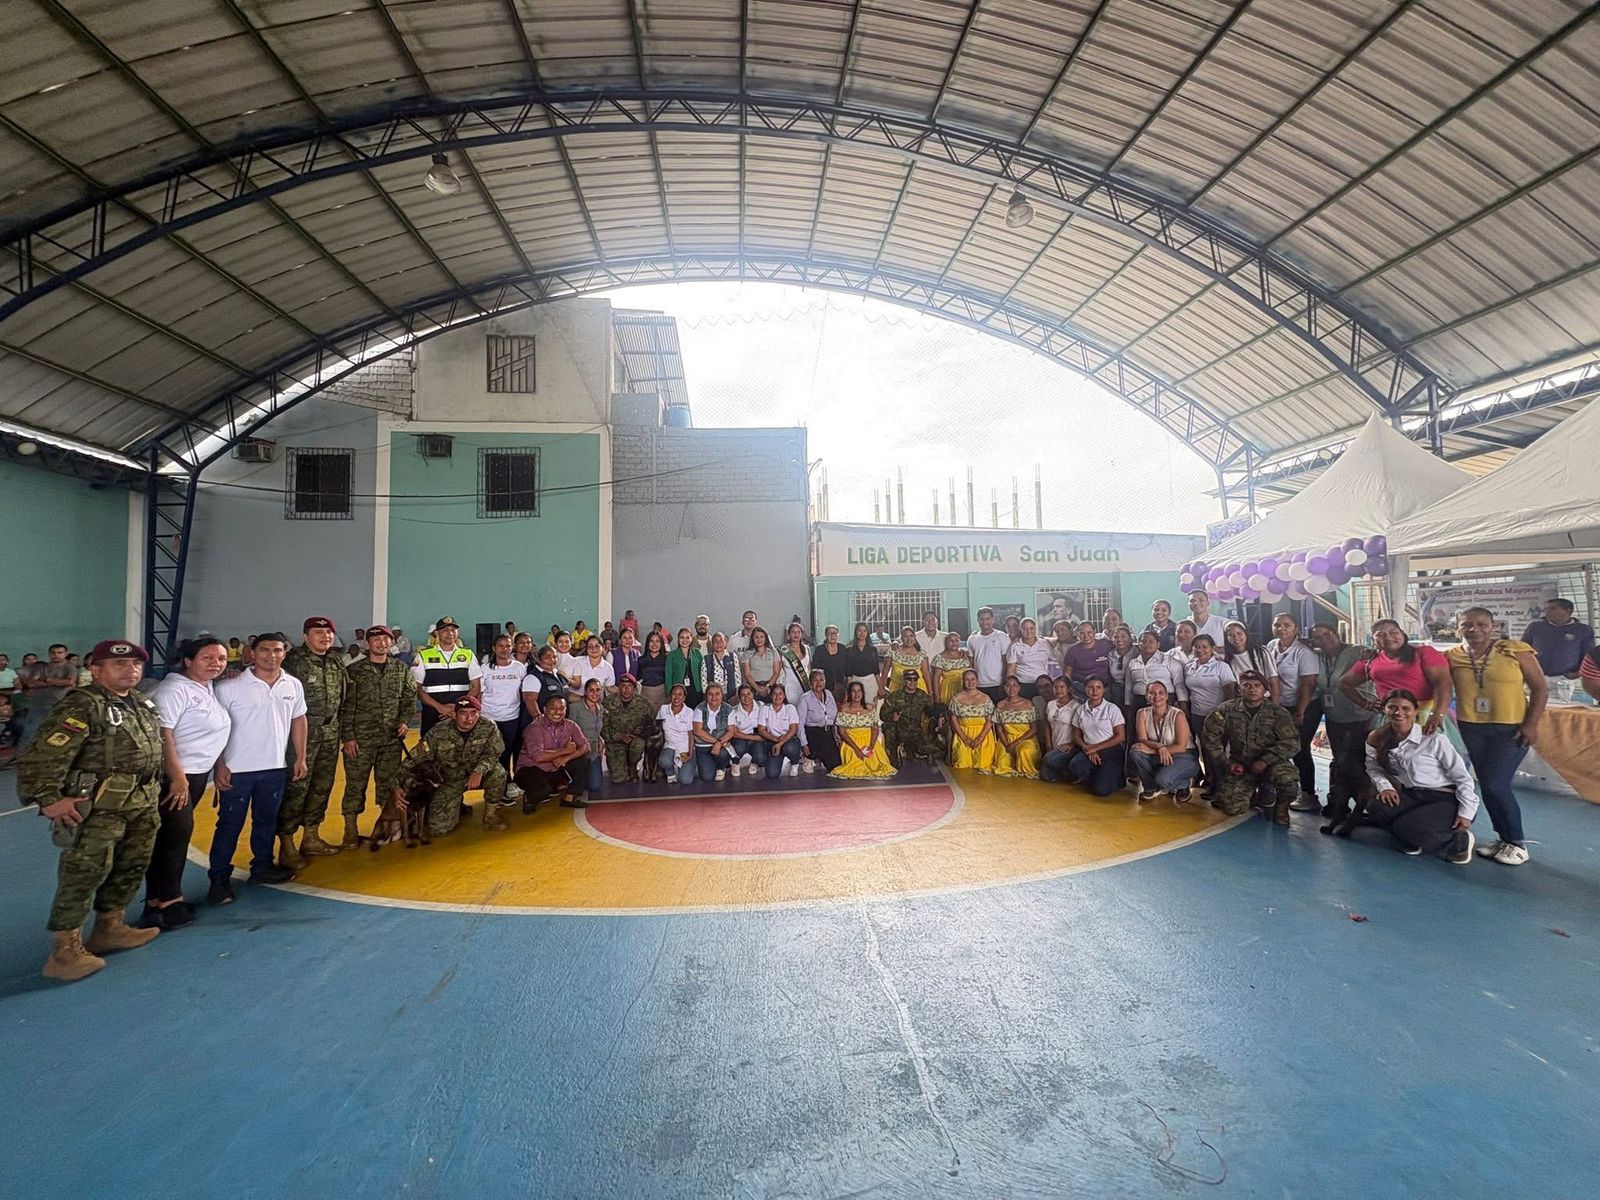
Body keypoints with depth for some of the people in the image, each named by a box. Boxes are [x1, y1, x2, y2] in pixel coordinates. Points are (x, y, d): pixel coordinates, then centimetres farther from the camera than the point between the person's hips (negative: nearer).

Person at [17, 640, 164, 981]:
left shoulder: (143, 703, 12)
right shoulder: (81, 707, -16)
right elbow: (39, 758, -20)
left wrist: (153, 791, 24)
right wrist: (48, 799, -21)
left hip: (141, 805, 9)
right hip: (98, 807, -9)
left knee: (132, 867, 17)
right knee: (84, 874, -4)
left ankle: (109, 927, 33)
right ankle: (65, 950, 6)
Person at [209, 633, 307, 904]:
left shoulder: (293, 685, 2)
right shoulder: (230, 687, -11)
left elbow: (298, 721, 11)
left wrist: (300, 758, 9)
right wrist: (220, 766, -12)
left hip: (275, 768, 4)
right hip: (237, 769, -4)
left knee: (267, 820, 16)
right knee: (230, 824, 5)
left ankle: (262, 867, 31)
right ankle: (219, 879, 16)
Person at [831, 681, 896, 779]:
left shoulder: (869, 707, 6)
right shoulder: (844, 709, -3)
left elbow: (875, 728, 5)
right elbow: (842, 732, -6)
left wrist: (871, 745, -14)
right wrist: (856, 748, -16)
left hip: (869, 742, 3)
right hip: (850, 743, -2)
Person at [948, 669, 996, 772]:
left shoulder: (985, 698, 2)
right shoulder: (956, 698, 3)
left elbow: (990, 720, -1)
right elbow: (953, 719, 1)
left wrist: (980, 738, -13)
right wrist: (964, 738, -9)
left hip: (982, 733, 0)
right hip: (962, 733, 0)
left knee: (983, 759, -18)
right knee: (962, 760, -18)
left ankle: (983, 767, 16)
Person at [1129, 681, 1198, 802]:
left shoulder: (1177, 714, -17)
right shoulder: (1142, 713, -5)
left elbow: (1181, 747, -18)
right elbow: (1142, 740, -12)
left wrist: (1156, 748, -23)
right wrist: (1160, 747, -32)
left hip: (1184, 757, -4)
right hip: (1157, 757, 5)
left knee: (1163, 779, -32)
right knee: (1135, 751, -24)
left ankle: (1185, 784, 6)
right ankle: (1151, 787, 0)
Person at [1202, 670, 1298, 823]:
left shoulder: (1278, 712, -4)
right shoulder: (1228, 709, -1)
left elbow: (1291, 742, -12)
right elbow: (1211, 736, 0)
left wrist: (1265, 760, -20)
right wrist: (1226, 763, -6)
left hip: (1270, 764, -1)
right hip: (1239, 766, 1)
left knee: (1288, 780, -35)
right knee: (1232, 808, -15)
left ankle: (1281, 806, 1)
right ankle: (1252, 796, 23)